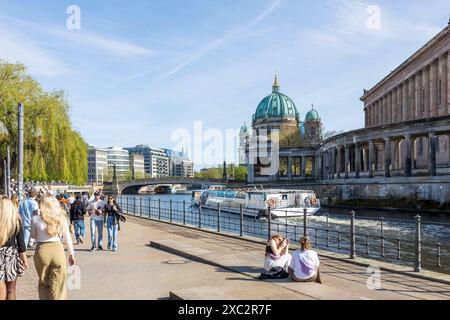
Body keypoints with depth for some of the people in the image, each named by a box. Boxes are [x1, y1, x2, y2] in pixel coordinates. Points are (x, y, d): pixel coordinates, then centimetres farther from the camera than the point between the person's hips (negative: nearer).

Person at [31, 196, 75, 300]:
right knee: (58, 285, 9)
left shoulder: (36, 219, -5)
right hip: (58, 249, 1)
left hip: (42, 250, 0)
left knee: (43, 284, 19)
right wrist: (71, 254, 13)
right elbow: (68, 238, 4)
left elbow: (33, 236, 10)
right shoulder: (61, 218, -1)